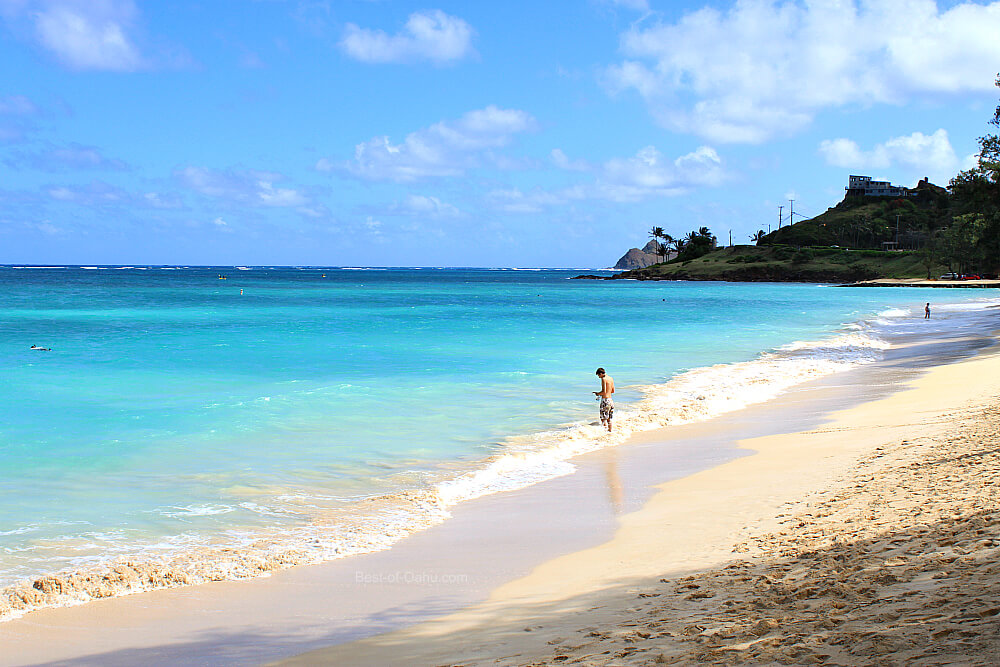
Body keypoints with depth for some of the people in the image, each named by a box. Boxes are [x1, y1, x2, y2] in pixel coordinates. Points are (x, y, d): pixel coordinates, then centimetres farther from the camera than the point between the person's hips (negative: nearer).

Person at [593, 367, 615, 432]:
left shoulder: (604, 379, -13)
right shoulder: (611, 378, 12)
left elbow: (604, 392, -19)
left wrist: (597, 393, -2)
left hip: (605, 400, -8)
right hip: (611, 399, 8)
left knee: (603, 419, -4)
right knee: (609, 419, 15)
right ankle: (610, 431, 18)